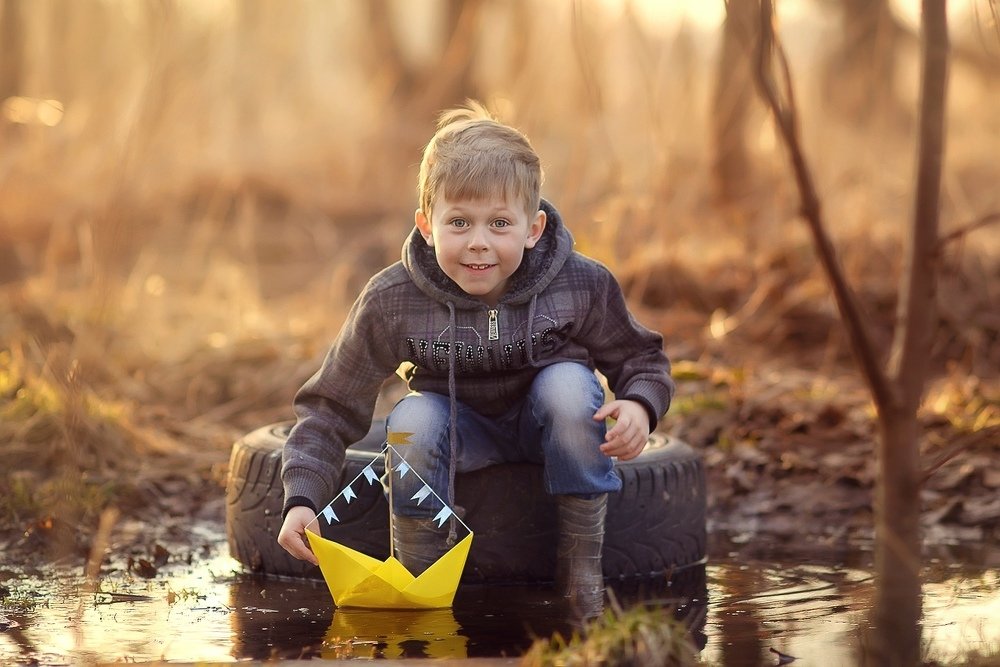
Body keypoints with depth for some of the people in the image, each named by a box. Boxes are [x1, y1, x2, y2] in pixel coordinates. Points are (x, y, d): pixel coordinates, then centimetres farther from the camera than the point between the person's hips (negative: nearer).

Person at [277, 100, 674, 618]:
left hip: (543, 423, 0)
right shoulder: (392, 303, -22)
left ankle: (581, 568, -17)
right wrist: (301, 499, -29)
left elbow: (639, 358, -5)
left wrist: (639, 405, -29)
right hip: (465, 430, 0)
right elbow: (331, 410, -15)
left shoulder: (580, 286, -21)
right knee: (413, 419, -32)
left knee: (568, 384, -32)